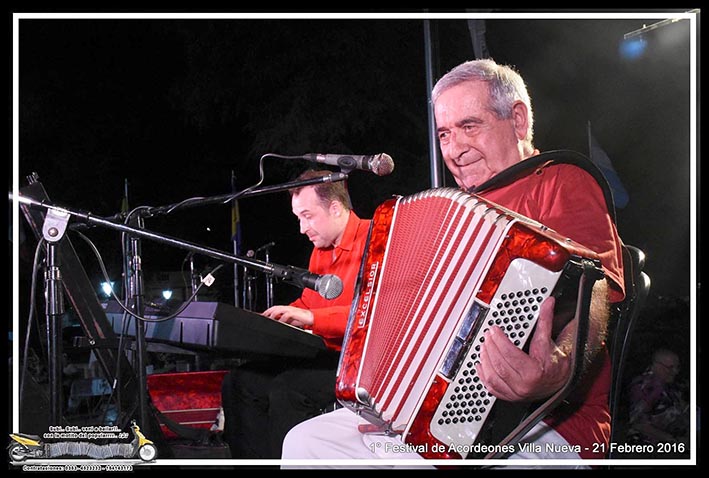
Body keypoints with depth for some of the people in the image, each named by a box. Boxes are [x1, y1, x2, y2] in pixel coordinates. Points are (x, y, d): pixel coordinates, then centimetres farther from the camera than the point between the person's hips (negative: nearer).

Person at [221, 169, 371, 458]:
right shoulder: (320, 251, 18)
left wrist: (311, 318, -24)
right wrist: (269, 320, 9)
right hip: (328, 355, 10)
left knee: (288, 388, -31)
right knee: (239, 382, 0)